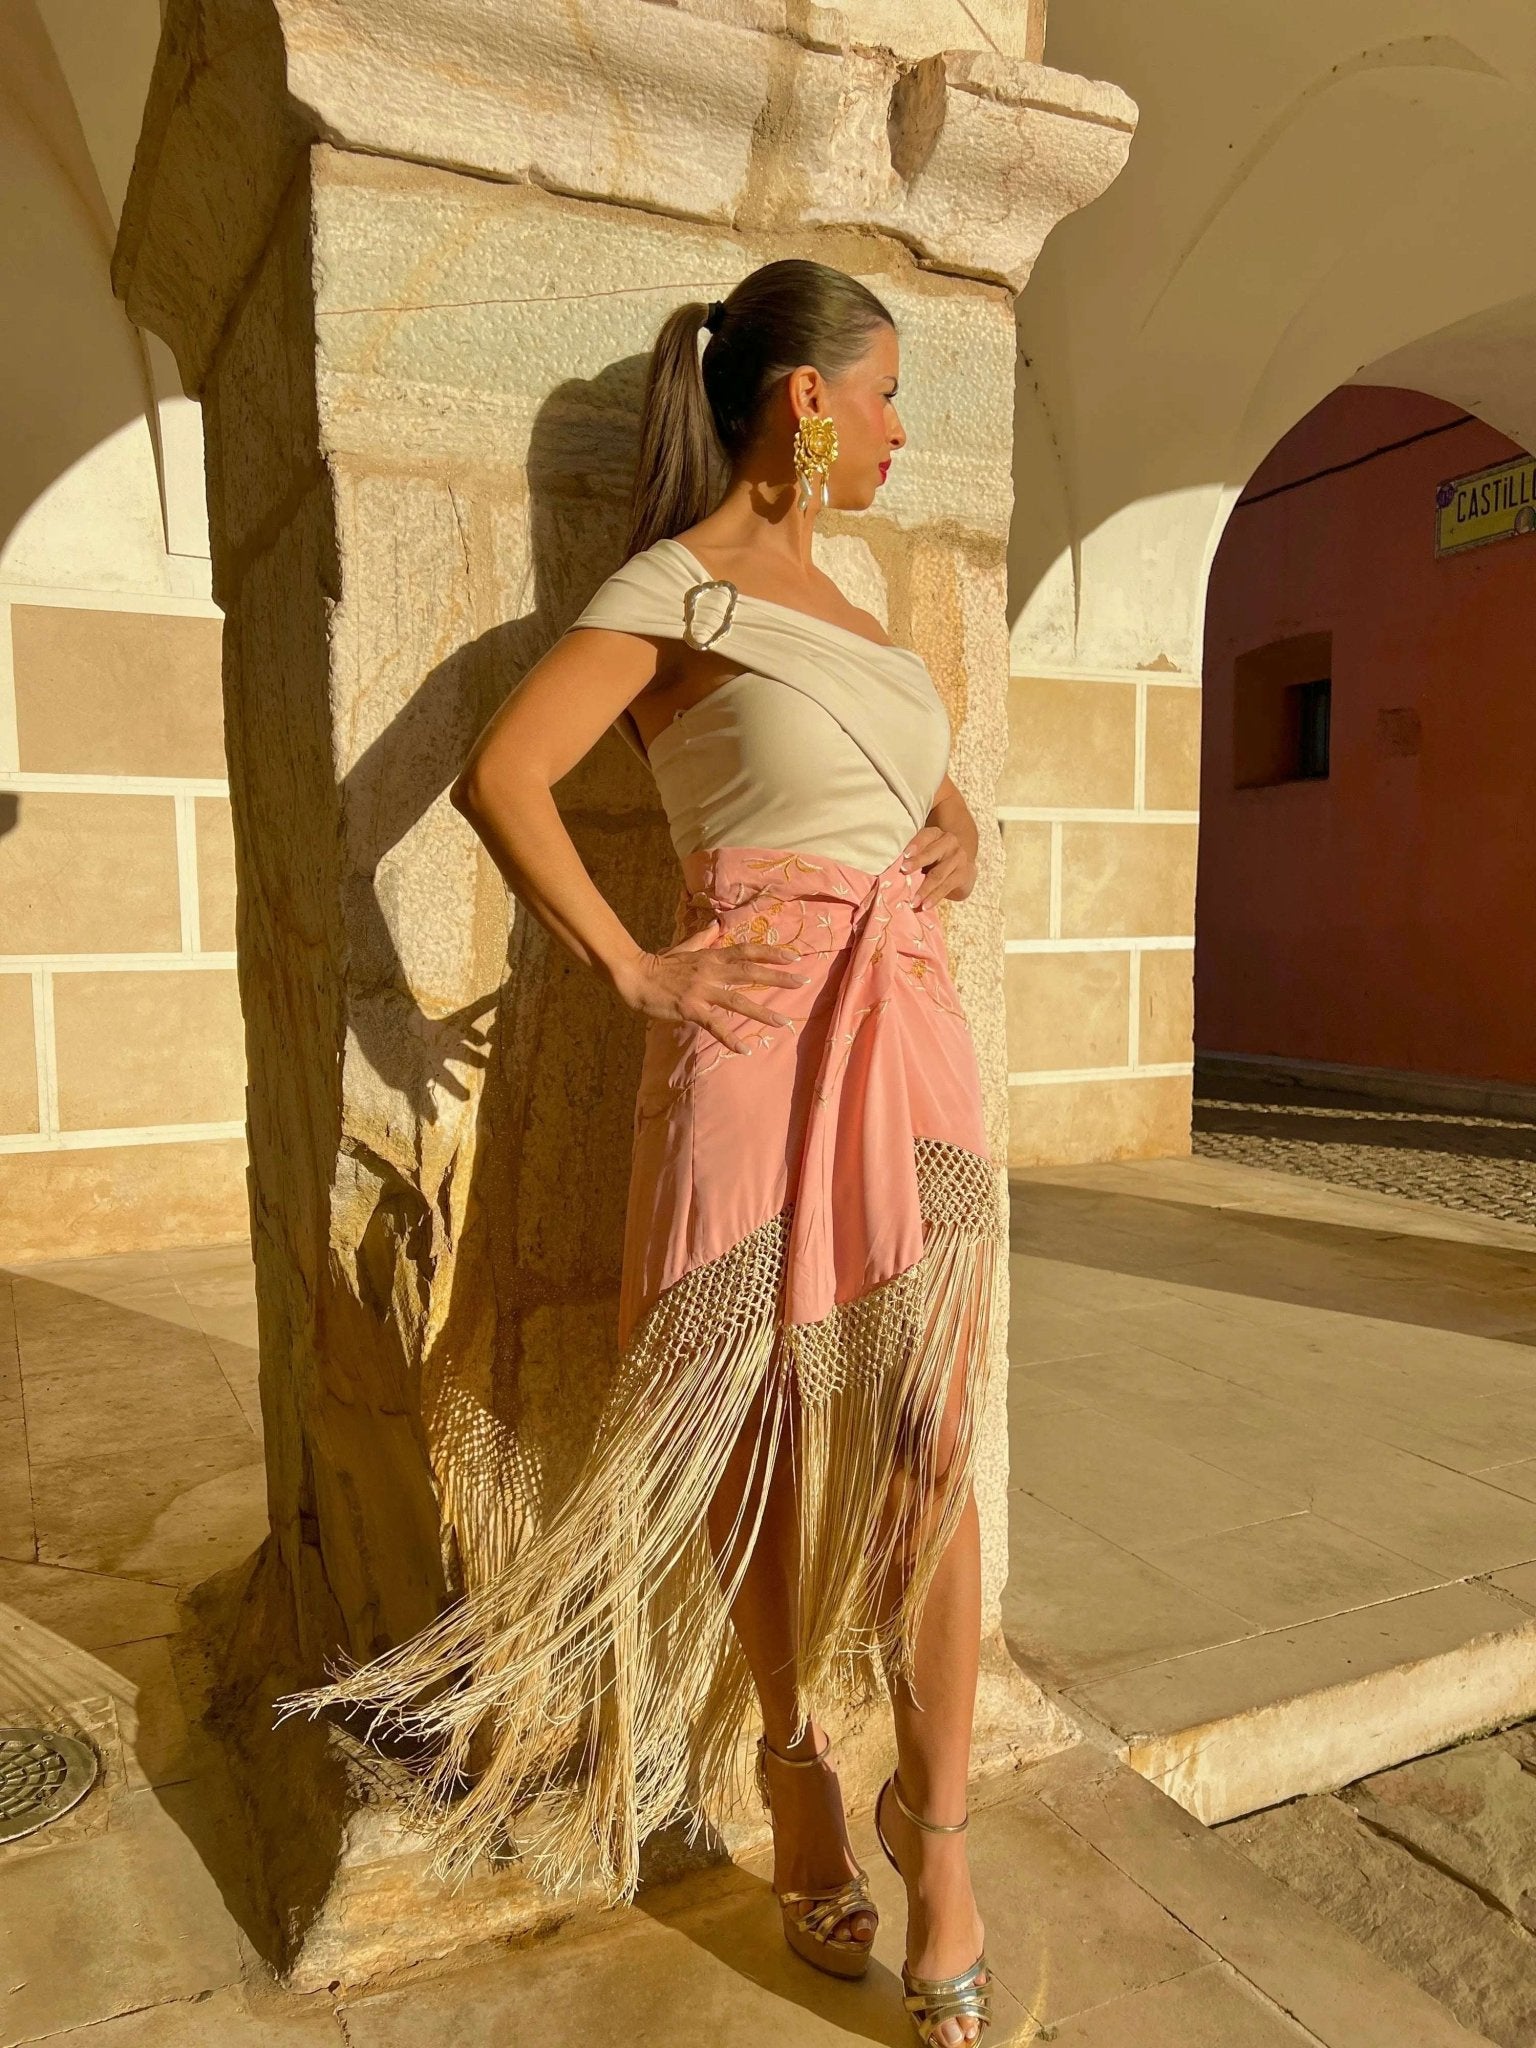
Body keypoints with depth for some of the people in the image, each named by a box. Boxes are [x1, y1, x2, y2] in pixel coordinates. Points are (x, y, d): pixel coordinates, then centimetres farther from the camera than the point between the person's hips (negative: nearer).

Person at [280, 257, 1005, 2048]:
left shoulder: (847, 603, 22)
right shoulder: (674, 586, 1)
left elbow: (932, 781, 34)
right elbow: (498, 779, -9)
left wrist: (958, 834, 12)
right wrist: (633, 974, -12)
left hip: (913, 1043, 6)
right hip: (758, 1044, -6)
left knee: (927, 1449, 3)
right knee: (768, 1442, 5)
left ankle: (935, 1821, 18)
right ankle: (799, 1781, 26)